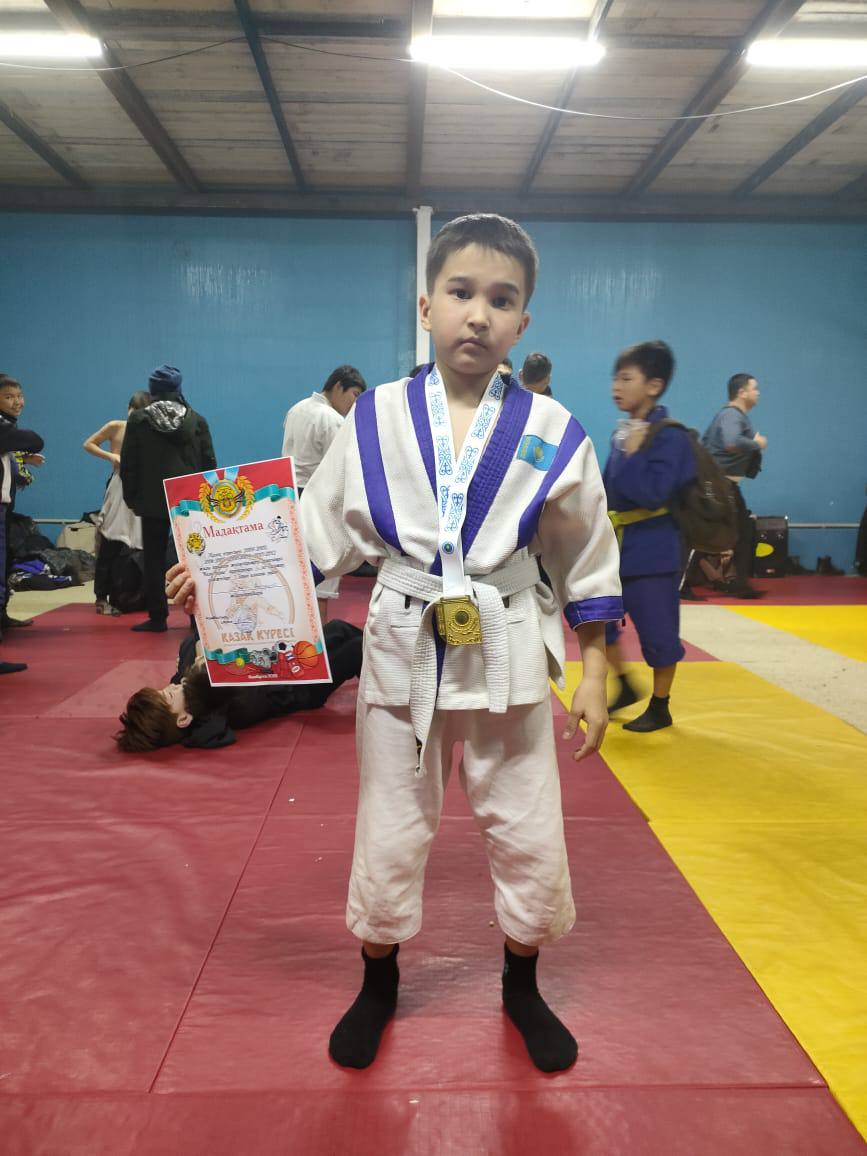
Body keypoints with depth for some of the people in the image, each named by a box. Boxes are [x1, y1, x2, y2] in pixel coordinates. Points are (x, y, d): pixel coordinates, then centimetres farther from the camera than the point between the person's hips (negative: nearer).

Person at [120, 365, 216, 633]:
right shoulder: (196, 420, 1)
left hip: (153, 501, -1)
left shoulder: (138, 419, -1)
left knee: (154, 560, 6)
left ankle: (157, 617, 7)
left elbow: (127, 463, -1)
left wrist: (132, 498, 8)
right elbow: (209, 462, 2)